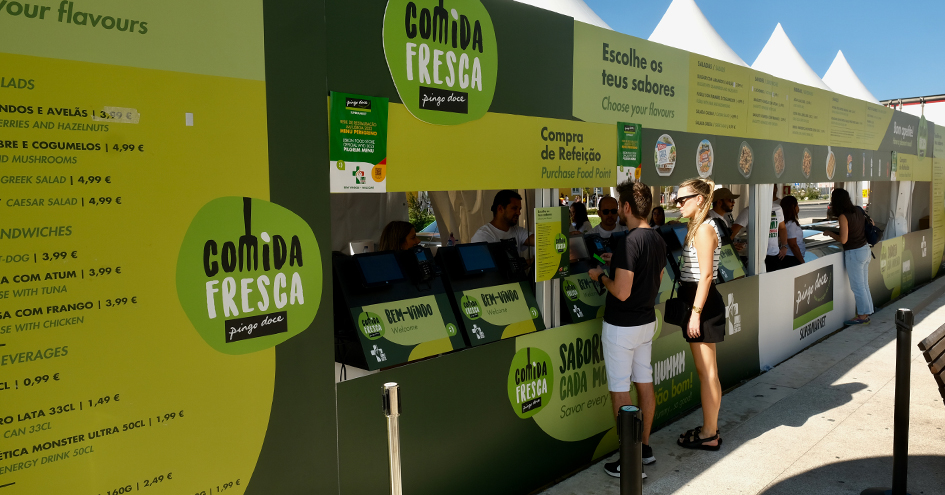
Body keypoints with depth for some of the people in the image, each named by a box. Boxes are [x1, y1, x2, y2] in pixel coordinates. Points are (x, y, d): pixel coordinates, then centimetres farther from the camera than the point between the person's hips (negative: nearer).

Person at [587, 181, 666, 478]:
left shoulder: (630, 242, -23)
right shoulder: (658, 241, 5)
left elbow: (621, 292, -25)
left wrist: (601, 276, -7)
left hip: (621, 327, -9)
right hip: (647, 322, 9)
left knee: (620, 391, 0)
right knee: (644, 383, 16)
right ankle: (645, 448, 29)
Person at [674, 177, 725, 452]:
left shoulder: (704, 228, -15)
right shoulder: (697, 227, 16)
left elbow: (706, 275, -19)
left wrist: (695, 312, -20)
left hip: (702, 304, -10)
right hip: (697, 302, 10)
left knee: (706, 371, -1)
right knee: (704, 370, 16)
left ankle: (709, 436, 9)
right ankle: (708, 428, 26)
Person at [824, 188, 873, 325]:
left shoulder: (843, 216, -20)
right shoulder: (858, 210, 2)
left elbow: (843, 240, -21)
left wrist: (829, 233, -5)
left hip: (854, 253, -8)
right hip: (865, 248, 8)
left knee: (857, 286, 2)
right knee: (864, 284, 16)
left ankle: (862, 316, 9)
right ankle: (867, 312, 23)